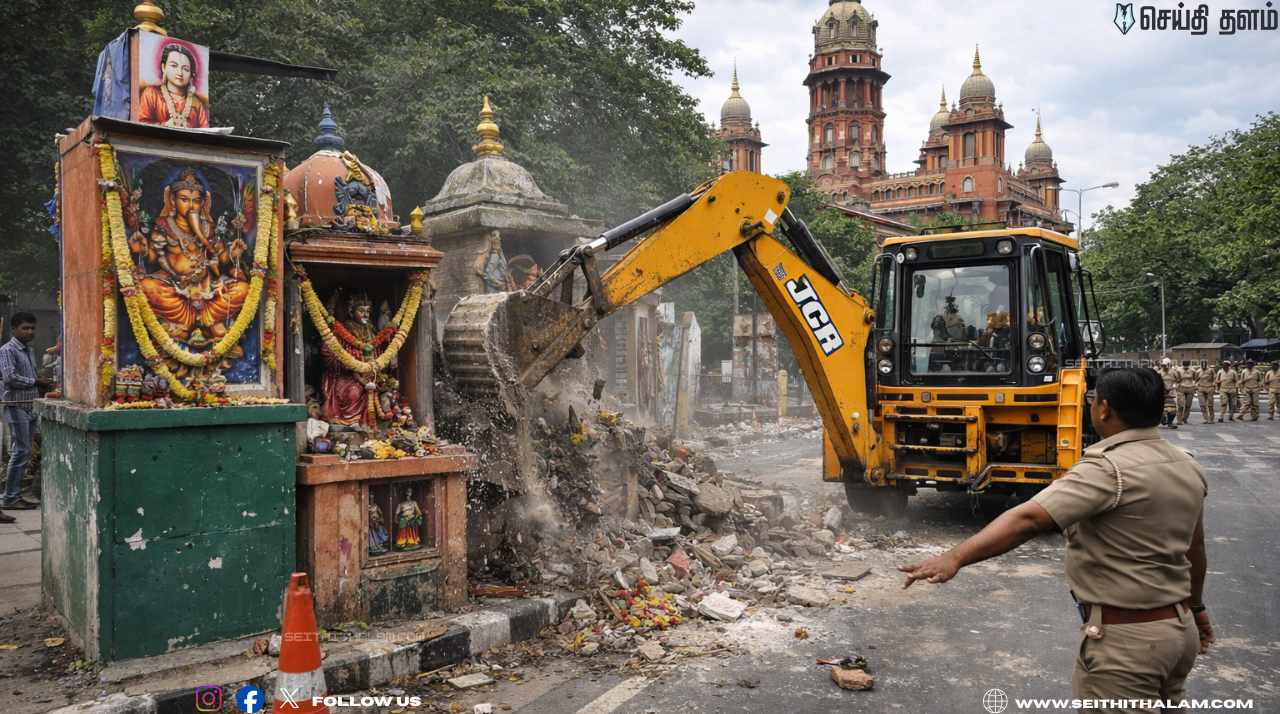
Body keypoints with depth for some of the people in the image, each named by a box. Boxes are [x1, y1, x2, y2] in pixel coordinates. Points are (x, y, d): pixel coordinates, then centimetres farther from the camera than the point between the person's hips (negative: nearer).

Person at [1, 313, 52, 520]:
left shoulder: (29, 351, 16)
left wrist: (41, 385, 3)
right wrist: (36, 382, -11)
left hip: (31, 406, 8)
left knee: (25, 451, 9)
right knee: (23, 451, -8)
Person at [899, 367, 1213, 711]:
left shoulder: (1109, 468, -23)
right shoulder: (1186, 466, 4)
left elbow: (1028, 520, -35)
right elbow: (1195, 547, 14)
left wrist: (955, 558, -41)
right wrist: (1196, 607, 29)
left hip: (1125, 639, -9)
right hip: (1179, 627, 9)